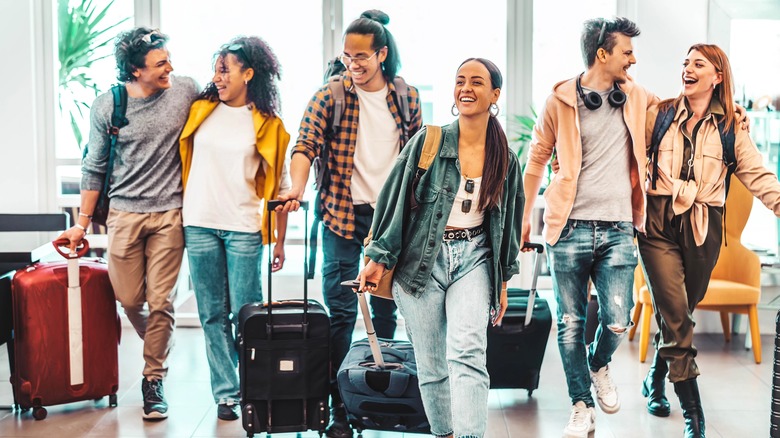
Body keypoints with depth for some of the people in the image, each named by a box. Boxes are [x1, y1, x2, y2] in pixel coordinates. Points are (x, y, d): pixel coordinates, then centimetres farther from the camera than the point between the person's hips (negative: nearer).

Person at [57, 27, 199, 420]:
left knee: (160, 302, -1)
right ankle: (159, 348, 35)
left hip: (170, 213, -1)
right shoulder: (107, 106, -3)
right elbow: (94, 168, 7)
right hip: (124, 213, 1)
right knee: (129, 299, 4)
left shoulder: (186, 90, -3)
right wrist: (83, 222, 8)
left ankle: (153, 379, 14)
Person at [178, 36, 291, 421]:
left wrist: (279, 241, 3)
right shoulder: (200, 110, 7)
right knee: (213, 315, 5)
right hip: (199, 226, 2)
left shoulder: (267, 124, 2)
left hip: (243, 228, -2)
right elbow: (180, 158, 14)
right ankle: (226, 393, 11)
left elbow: (279, 186, 4)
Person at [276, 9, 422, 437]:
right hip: (343, 214, -3)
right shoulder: (329, 97, -5)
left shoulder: (407, 96, 4)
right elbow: (305, 146, -15)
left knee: (386, 308, 12)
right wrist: (296, 188, -33)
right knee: (341, 312, -4)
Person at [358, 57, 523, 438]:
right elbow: (396, 199, -3)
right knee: (431, 365, 4)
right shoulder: (428, 142, -5)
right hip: (421, 259, -1)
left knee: (467, 353, -18)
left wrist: (503, 280, 15)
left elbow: (508, 219, 14)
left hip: (474, 258, 1)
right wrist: (379, 259, -5)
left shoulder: (505, 159, 3)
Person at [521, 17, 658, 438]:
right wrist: (524, 218, 7)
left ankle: (599, 366, 29)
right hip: (569, 228, -2)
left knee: (617, 321, -5)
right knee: (570, 323, 2)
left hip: (618, 229, 2)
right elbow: (536, 161, 6)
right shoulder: (561, 100, 0)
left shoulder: (638, 99, 9)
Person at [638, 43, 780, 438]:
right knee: (675, 312, -9)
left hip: (703, 227, 1)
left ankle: (657, 378, 38)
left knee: (680, 311, 11)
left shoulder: (731, 126, 4)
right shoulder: (660, 114, 5)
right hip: (659, 222, -1)